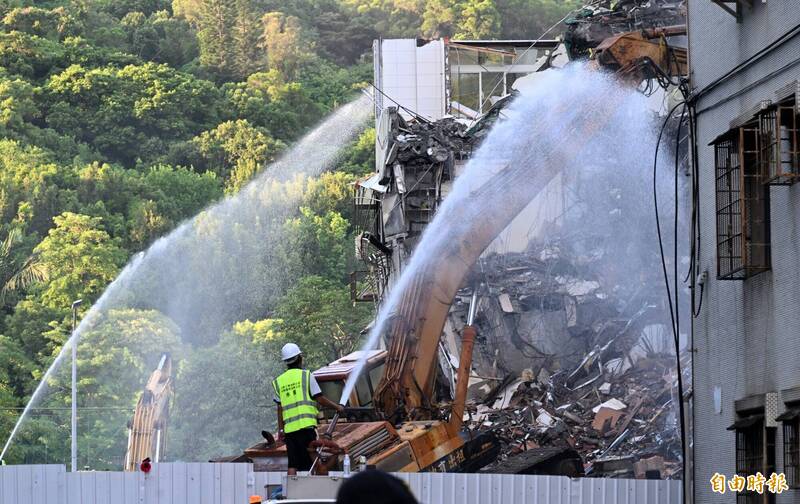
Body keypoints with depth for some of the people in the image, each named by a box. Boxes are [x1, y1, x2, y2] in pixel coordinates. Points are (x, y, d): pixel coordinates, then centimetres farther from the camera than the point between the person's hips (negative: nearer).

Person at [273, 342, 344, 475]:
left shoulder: (278, 381, 12)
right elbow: (320, 399, 0)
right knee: (310, 462, -2)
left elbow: (280, 408, 10)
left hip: (289, 428, 4)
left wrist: (280, 429, 13)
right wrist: (337, 407, 13)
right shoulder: (306, 375, 1)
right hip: (306, 424, -4)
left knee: (292, 465, 5)